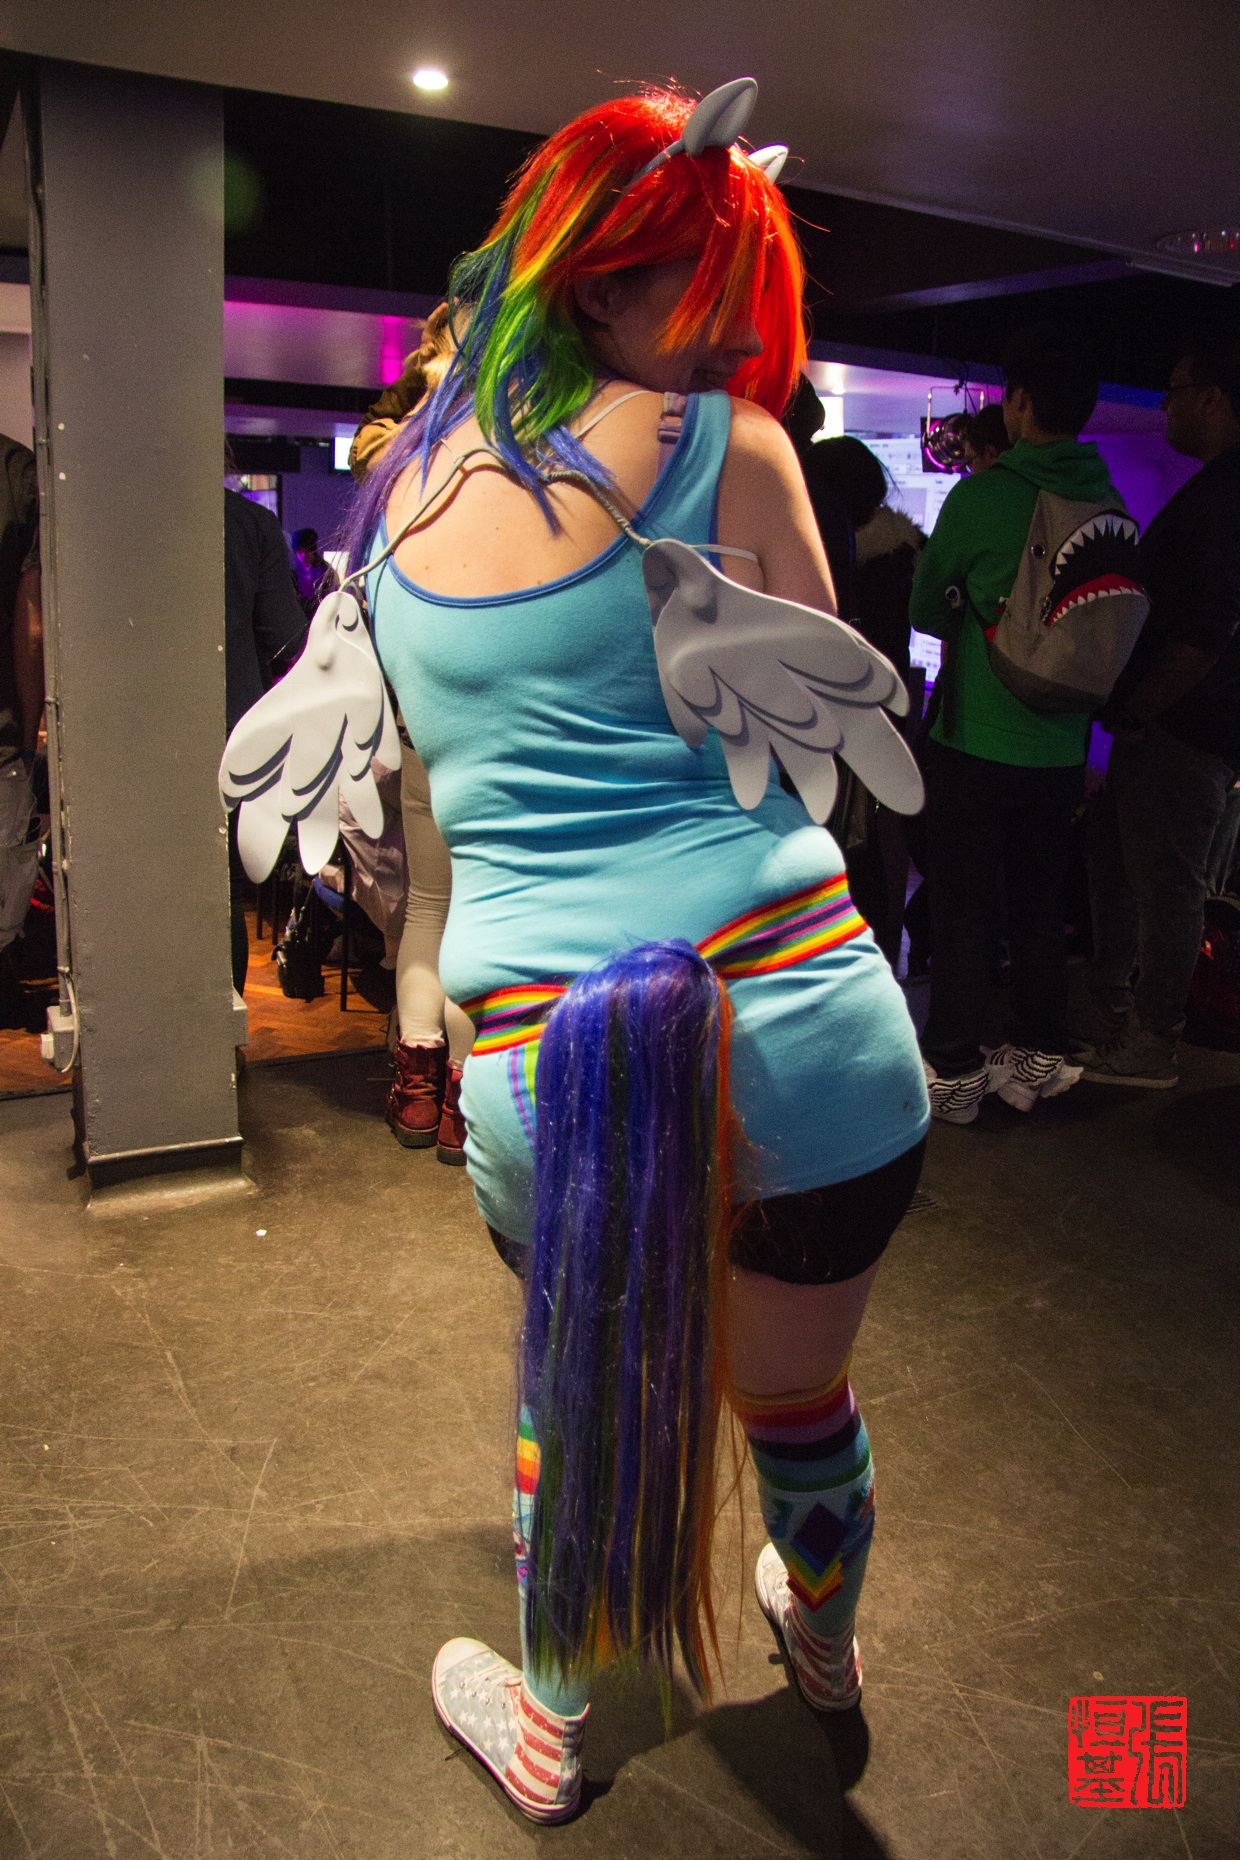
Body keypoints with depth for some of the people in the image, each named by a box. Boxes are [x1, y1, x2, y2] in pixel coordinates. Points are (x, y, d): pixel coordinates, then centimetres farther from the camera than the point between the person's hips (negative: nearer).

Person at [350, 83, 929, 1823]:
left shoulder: (402, 476, 13)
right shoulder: (721, 443, -2)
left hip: (535, 1065, 3)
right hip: (794, 1022, -2)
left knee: (574, 1383, 31)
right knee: (797, 1395, 25)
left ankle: (547, 1729, 52)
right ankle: (827, 1650, 58)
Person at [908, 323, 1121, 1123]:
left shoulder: (980, 497, -13)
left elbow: (927, 612, -1)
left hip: (976, 741, -4)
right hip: (1061, 748, 5)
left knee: (965, 910, 4)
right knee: (1040, 905, 15)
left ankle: (953, 1070, 11)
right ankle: (1039, 1055, 25)